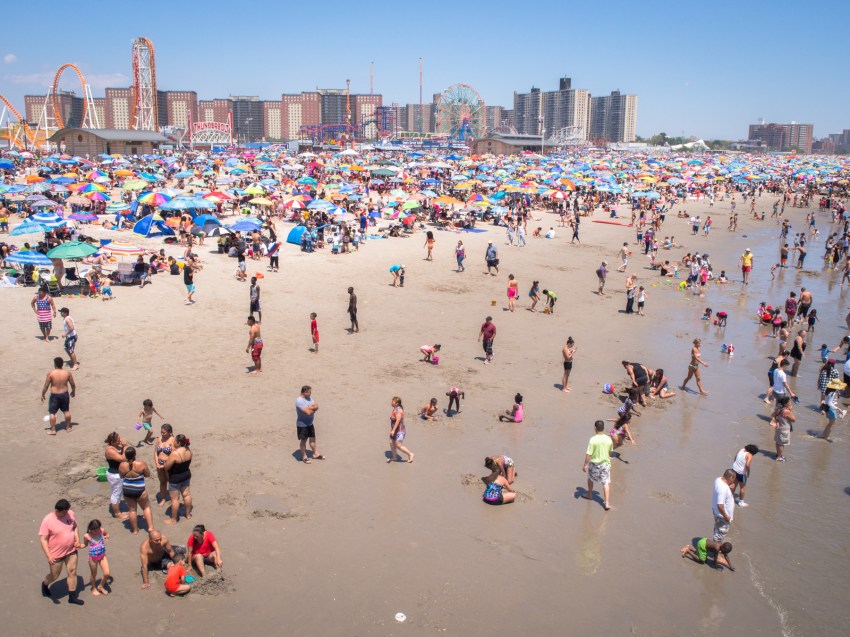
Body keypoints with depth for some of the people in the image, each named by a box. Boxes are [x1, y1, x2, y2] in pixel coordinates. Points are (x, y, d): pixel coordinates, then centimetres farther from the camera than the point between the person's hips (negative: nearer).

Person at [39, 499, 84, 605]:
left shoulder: (70, 513, -9)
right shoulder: (47, 521, -23)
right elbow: (43, 539, -20)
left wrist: (77, 540, -5)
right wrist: (48, 555, -26)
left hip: (71, 550, 4)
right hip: (56, 554, -4)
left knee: (72, 572, 9)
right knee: (55, 575, 14)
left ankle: (72, 597, 23)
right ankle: (44, 584, 48)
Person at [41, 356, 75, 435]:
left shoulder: (50, 373, -15)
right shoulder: (67, 373, -7)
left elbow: (46, 386, -11)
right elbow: (73, 384, 2)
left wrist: (43, 394, 3)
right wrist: (73, 392, 20)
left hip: (54, 395, -3)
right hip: (64, 394, 3)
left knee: (52, 413, 8)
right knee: (66, 411, 17)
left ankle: (53, 430, 9)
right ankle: (68, 428, 26)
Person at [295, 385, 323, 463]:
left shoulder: (309, 397, 1)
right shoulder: (299, 401, -27)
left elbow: (316, 407, -4)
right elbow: (308, 412, -31)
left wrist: (310, 408, -23)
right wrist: (312, 408, -12)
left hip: (310, 423, 8)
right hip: (302, 425, -8)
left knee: (313, 438, 18)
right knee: (303, 440, 8)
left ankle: (315, 454, 33)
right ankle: (304, 457, 23)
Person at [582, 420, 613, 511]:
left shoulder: (593, 440, -20)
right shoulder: (608, 439, -7)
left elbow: (588, 454, -19)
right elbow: (610, 452, 10)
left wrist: (585, 465, -10)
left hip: (594, 464, -2)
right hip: (605, 464, 2)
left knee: (590, 479, 24)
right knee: (606, 483, 6)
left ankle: (590, 495, 42)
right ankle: (607, 503, 1)